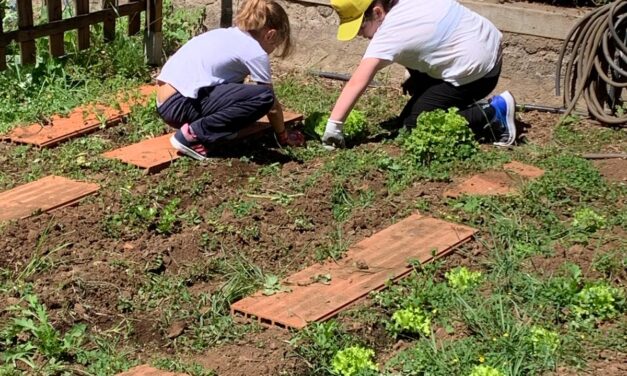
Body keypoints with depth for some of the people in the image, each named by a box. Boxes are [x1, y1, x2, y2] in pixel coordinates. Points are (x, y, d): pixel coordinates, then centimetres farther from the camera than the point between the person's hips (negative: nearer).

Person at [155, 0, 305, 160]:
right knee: (264, 96, -14)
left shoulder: (229, 35, 21)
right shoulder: (256, 53, -3)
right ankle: (194, 134, -11)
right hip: (181, 105, -9)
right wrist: (283, 136, 22)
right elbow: (272, 106, 6)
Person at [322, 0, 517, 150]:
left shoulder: (391, 32, -23)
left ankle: (491, 116, -6)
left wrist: (332, 127, -29)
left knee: (409, 124, -3)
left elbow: (357, 82, -29)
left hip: (475, 73, -10)